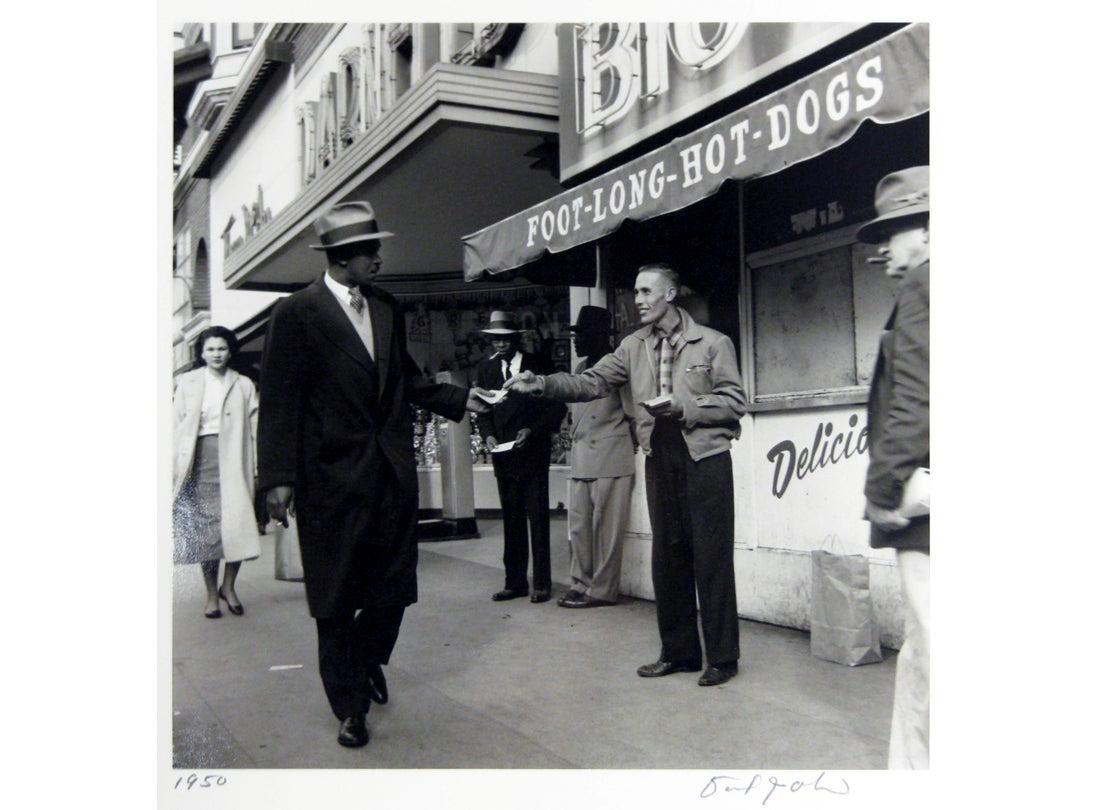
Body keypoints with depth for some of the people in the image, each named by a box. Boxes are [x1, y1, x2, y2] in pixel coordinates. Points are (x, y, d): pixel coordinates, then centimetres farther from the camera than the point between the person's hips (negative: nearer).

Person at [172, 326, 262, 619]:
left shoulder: (243, 385, 9)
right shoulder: (186, 383, 11)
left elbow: (255, 428, 5)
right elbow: (176, 424, 7)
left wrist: (258, 467, -2)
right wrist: (175, 466, 0)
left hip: (233, 461, 0)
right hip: (201, 460, 1)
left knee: (238, 522, -8)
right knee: (205, 525, 1)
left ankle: (229, 586, 11)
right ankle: (211, 593, 12)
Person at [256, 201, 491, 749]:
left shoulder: (386, 309, 10)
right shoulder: (296, 313, -7)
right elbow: (279, 402, -10)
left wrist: (459, 400, 10)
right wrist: (278, 478, -15)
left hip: (393, 473, 5)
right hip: (332, 478, -5)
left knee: (394, 589, 12)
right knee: (336, 599, 7)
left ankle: (368, 661, 43)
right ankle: (349, 706, 24)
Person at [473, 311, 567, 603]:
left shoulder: (535, 366, -1)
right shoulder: (485, 369, 10)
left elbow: (556, 407, -1)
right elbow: (481, 409, 12)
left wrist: (533, 430, -13)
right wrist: (488, 434, -5)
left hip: (533, 451, -3)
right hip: (503, 454, 4)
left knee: (538, 518, -1)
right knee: (511, 519, 9)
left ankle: (541, 583, 6)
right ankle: (515, 582, 16)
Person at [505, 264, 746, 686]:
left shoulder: (713, 343, -3)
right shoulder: (634, 347, 10)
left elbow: (733, 402, -5)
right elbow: (592, 382, 2)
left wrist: (682, 407, -17)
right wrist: (543, 383, -12)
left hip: (705, 460, -5)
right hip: (660, 460, 5)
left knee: (712, 560, -2)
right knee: (667, 560, 10)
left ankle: (722, 656, 10)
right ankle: (679, 652, 22)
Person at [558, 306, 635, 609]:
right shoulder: (580, 369, 16)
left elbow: (632, 412, -3)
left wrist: (630, 443, 4)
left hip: (610, 460, -7)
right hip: (581, 461, 7)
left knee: (606, 529, -2)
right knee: (579, 527, 8)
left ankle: (602, 590, 5)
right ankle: (581, 584, 16)